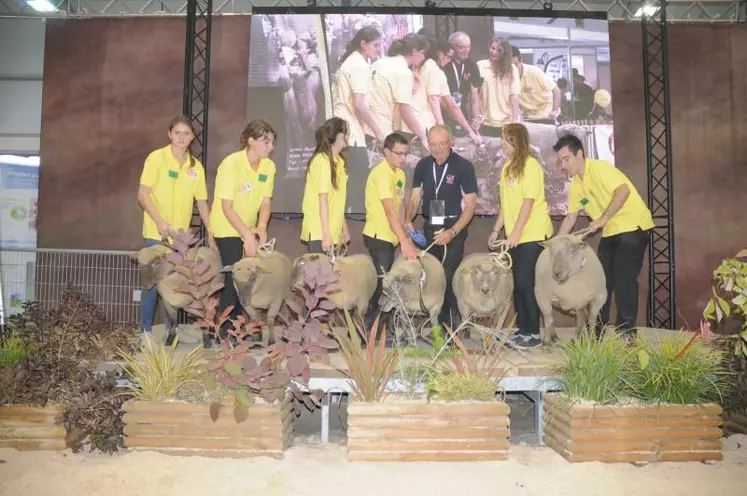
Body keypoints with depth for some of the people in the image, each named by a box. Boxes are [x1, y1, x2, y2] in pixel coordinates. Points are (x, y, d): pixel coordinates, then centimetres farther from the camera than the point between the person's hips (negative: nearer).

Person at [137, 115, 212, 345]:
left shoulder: (196, 166, 7)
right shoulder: (157, 157, -5)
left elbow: (201, 202, 10)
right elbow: (143, 195, -10)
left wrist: (210, 234, 6)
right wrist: (159, 221, -22)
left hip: (182, 235, 4)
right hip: (156, 233, -4)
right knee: (153, 280, -3)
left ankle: (171, 328, 22)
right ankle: (146, 329, 11)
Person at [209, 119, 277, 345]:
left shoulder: (269, 166, -4)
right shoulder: (231, 163, -21)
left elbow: (266, 202, -2)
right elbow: (227, 207, -22)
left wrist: (261, 228, -19)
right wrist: (247, 235, -28)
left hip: (249, 229, 6)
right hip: (227, 228, -6)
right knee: (234, 279, -10)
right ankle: (217, 332, 1)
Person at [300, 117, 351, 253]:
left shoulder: (338, 161, 13)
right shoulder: (322, 160, -13)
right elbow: (323, 199, -19)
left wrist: (344, 227, 15)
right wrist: (326, 235, -22)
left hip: (333, 231, 8)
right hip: (319, 232, -8)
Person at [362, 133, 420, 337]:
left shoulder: (400, 174, 11)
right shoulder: (381, 173, -18)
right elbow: (390, 211, -27)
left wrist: (407, 235, 8)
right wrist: (405, 242, -32)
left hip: (389, 236, 9)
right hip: (378, 236, -9)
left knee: (384, 282, 13)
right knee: (384, 282, -7)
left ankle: (372, 323, 23)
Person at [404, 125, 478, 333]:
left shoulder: (463, 166, -9)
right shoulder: (423, 165, 3)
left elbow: (470, 205, -9)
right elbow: (415, 198, 7)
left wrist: (452, 232, -19)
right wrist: (408, 220, -12)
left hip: (454, 227, -4)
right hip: (430, 227, 5)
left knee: (447, 277, -11)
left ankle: (448, 326, 0)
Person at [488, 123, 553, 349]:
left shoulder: (530, 165, -11)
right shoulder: (508, 167, 12)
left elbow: (528, 202, -17)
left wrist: (515, 233, -21)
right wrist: (496, 230, 13)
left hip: (532, 235, -8)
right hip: (516, 236, 8)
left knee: (526, 283, -6)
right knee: (518, 283, 10)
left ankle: (533, 334, 3)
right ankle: (522, 330, 20)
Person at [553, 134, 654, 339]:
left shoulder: (599, 168, -17)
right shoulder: (576, 184, 7)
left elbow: (623, 190, -30)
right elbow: (570, 217, 12)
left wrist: (603, 218, -31)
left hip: (633, 226, -8)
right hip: (610, 232, 8)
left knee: (624, 280, -10)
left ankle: (626, 331, 1)